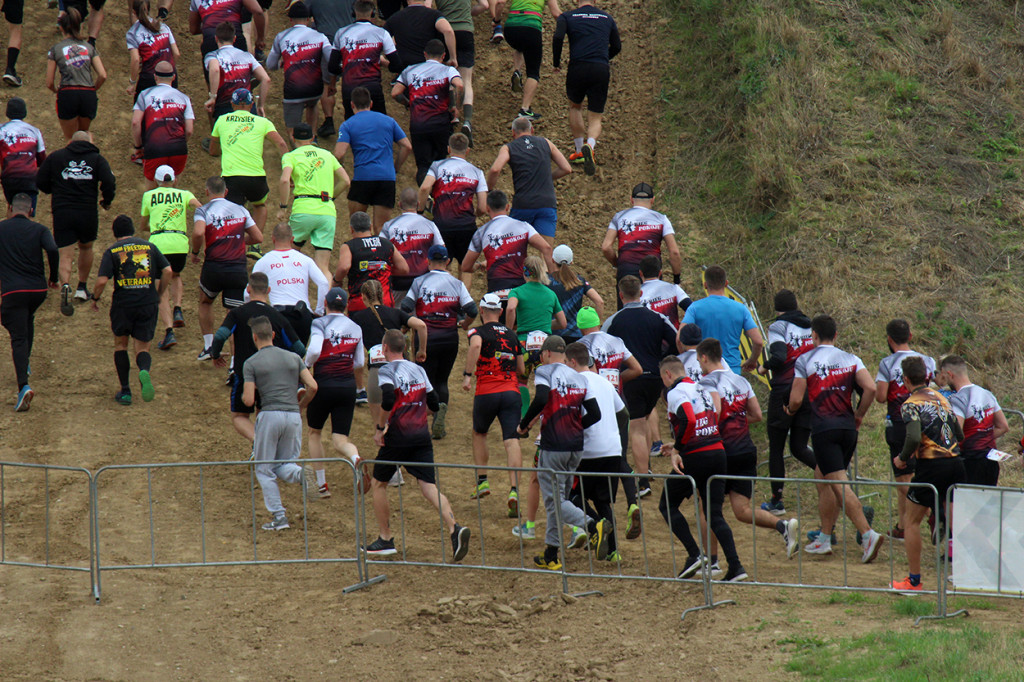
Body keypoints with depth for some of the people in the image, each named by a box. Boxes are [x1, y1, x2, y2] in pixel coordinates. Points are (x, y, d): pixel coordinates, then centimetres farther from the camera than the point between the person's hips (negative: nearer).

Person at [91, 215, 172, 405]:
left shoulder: (112, 252, -1)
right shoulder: (150, 247, 7)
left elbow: (102, 281, -10)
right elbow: (167, 271, 1)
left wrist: (95, 298, 8)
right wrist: (158, 295, 14)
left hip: (123, 305, -1)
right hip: (148, 304, 1)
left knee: (120, 344, 19)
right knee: (142, 348, 9)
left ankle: (125, 391, 15)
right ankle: (144, 371, -26)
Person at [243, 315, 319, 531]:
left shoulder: (251, 363, 0)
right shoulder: (293, 358, 11)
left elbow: (249, 400, -6)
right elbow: (312, 386, 4)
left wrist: (244, 395, 19)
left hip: (270, 414, -4)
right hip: (293, 416, 4)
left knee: (264, 469, 9)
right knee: (283, 465, 16)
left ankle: (278, 516, 1)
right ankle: (300, 473, -19)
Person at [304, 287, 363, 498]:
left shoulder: (320, 324, -6)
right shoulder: (356, 328, 8)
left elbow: (314, 350, -22)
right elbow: (359, 363, 12)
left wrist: (306, 364, -3)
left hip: (323, 384, -3)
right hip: (348, 386, 3)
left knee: (314, 433, 19)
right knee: (340, 439, 3)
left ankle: (321, 485, 19)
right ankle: (356, 459, -32)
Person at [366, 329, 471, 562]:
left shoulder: (387, 371, -7)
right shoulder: (419, 370, 12)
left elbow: (388, 401, -24)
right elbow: (433, 403, 15)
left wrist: (380, 428, -13)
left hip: (397, 437, -5)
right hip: (422, 436, 5)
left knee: (379, 483, 14)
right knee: (430, 485, -3)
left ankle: (385, 540, 17)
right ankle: (454, 528, -26)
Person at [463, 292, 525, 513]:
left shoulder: (479, 331, 2)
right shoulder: (512, 335, 17)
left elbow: (475, 345, -24)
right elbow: (521, 369, 21)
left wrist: (468, 375, -24)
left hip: (486, 393, -2)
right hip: (512, 393, 2)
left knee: (479, 434, 24)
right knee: (512, 441, -6)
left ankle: (482, 482, 22)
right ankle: (514, 490, -22)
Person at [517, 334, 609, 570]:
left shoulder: (545, 372, -5)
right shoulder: (580, 378, 12)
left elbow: (541, 400, -23)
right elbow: (595, 414, 8)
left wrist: (524, 424, -9)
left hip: (553, 446, -7)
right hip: (576, 447, 7)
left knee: (555, 500, -4)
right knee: (558, 497, 16)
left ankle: (593, 525, -27)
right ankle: (551, 556, 20)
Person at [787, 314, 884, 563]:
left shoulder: (805, 361, 0)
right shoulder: (851, 359, 9)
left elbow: (796, 399, -2)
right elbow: (870, 388, -4)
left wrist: (790, 410, 20)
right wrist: (859, 415, 10)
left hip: (824, 428, -5)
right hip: (848, 428, 5)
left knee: (839, 485, -10)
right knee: (822, 476, 21)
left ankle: (868, 534, -26)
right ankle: (824, 539, 24)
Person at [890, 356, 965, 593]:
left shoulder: (911, 404, -7)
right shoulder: (940, 398, 15)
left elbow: (914, 438, -22)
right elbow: (959, 435, 17)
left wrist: (902, 459, -6)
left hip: (931, 466, -6)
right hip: (955, 462, 6)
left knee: (912, 520, 8)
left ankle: (914, 581, 9)